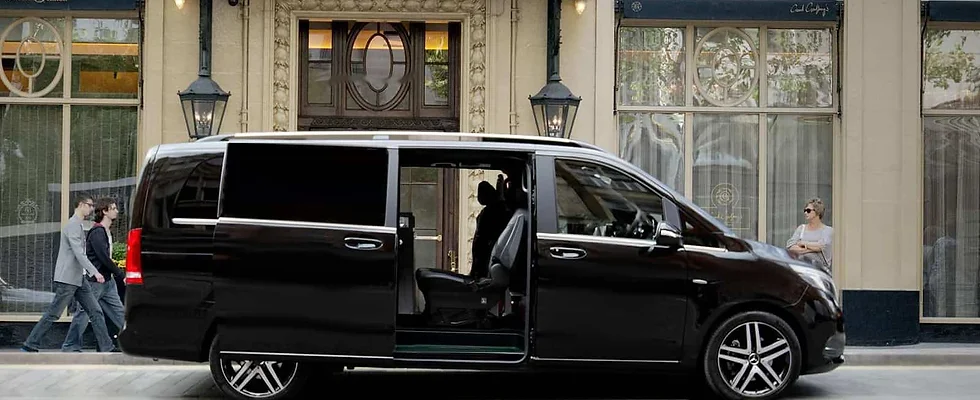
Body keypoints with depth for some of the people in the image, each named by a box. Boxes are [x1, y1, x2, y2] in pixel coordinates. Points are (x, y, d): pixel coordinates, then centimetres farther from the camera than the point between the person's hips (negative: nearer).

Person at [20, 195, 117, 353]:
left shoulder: (78, 225, 18)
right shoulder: (73, 225, -13)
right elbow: (78, 253, -23)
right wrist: (94, 272, -29)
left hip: (78, 278, 10)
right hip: (68, 278, -10)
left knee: (96, 312, 3)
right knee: (53, 314, -3)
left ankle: (107, 347, 1)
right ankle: (30, 345, 6)